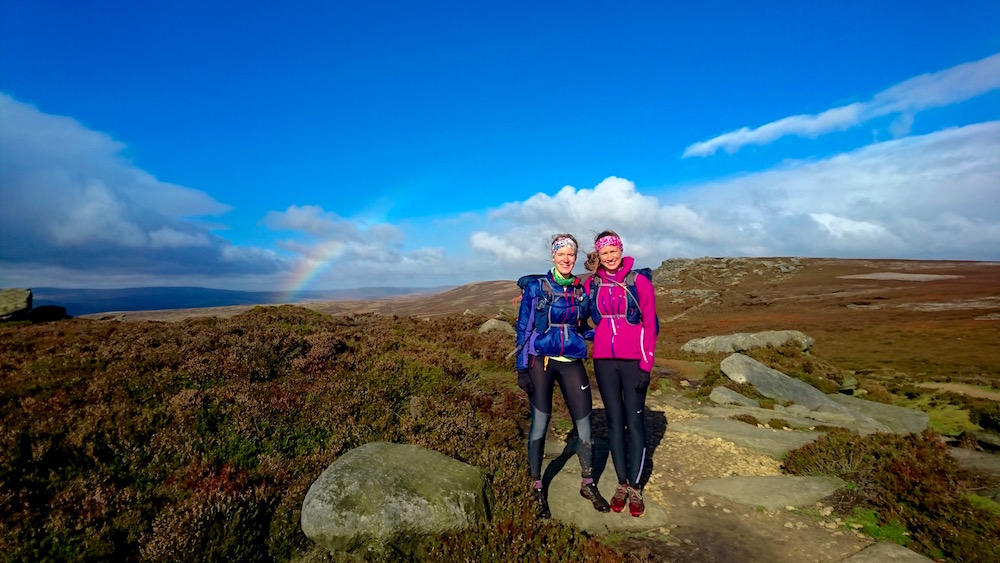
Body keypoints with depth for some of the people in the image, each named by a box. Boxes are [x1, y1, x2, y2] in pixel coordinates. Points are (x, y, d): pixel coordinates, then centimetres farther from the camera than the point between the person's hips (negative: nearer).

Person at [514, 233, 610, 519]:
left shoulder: (582, 289, 8)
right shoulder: (536, 286, -3)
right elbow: (523, 328, -3)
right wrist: (521, 368, -6)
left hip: (572, 362, 3)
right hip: (540, 361, -3)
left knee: (584, 424, 5)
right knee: (540, 424, 4)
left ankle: (587, 484, 29)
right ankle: (537, 489, 23)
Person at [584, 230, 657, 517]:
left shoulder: (640, 282, -3)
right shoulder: (591, 285, 3)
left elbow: (650, 326, -3)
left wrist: (646, 365, -7)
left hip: (633, 361, -2)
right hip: (604, 360, 2)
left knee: (634, 421, 4)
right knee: (614, 421, 10)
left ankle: (635, 487, 18)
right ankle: (621, 484, 24)